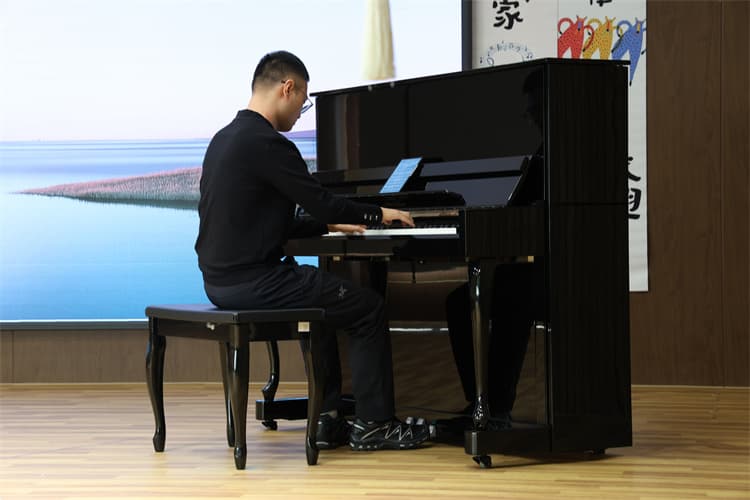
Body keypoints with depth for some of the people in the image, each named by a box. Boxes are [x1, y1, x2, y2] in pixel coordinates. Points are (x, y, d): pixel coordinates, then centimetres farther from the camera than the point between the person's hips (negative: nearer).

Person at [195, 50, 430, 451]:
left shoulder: (225, 139, 15)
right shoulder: (268, 144, -16)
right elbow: (323, 204, -15)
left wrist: (330, 226, 23)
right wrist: (378, 214, 2)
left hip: (223, 279, 10)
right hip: (254, 281, -10)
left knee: (325, 303, 29)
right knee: (368, 308, 1)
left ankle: (327, 419, 24)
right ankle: (373, 424, 8)